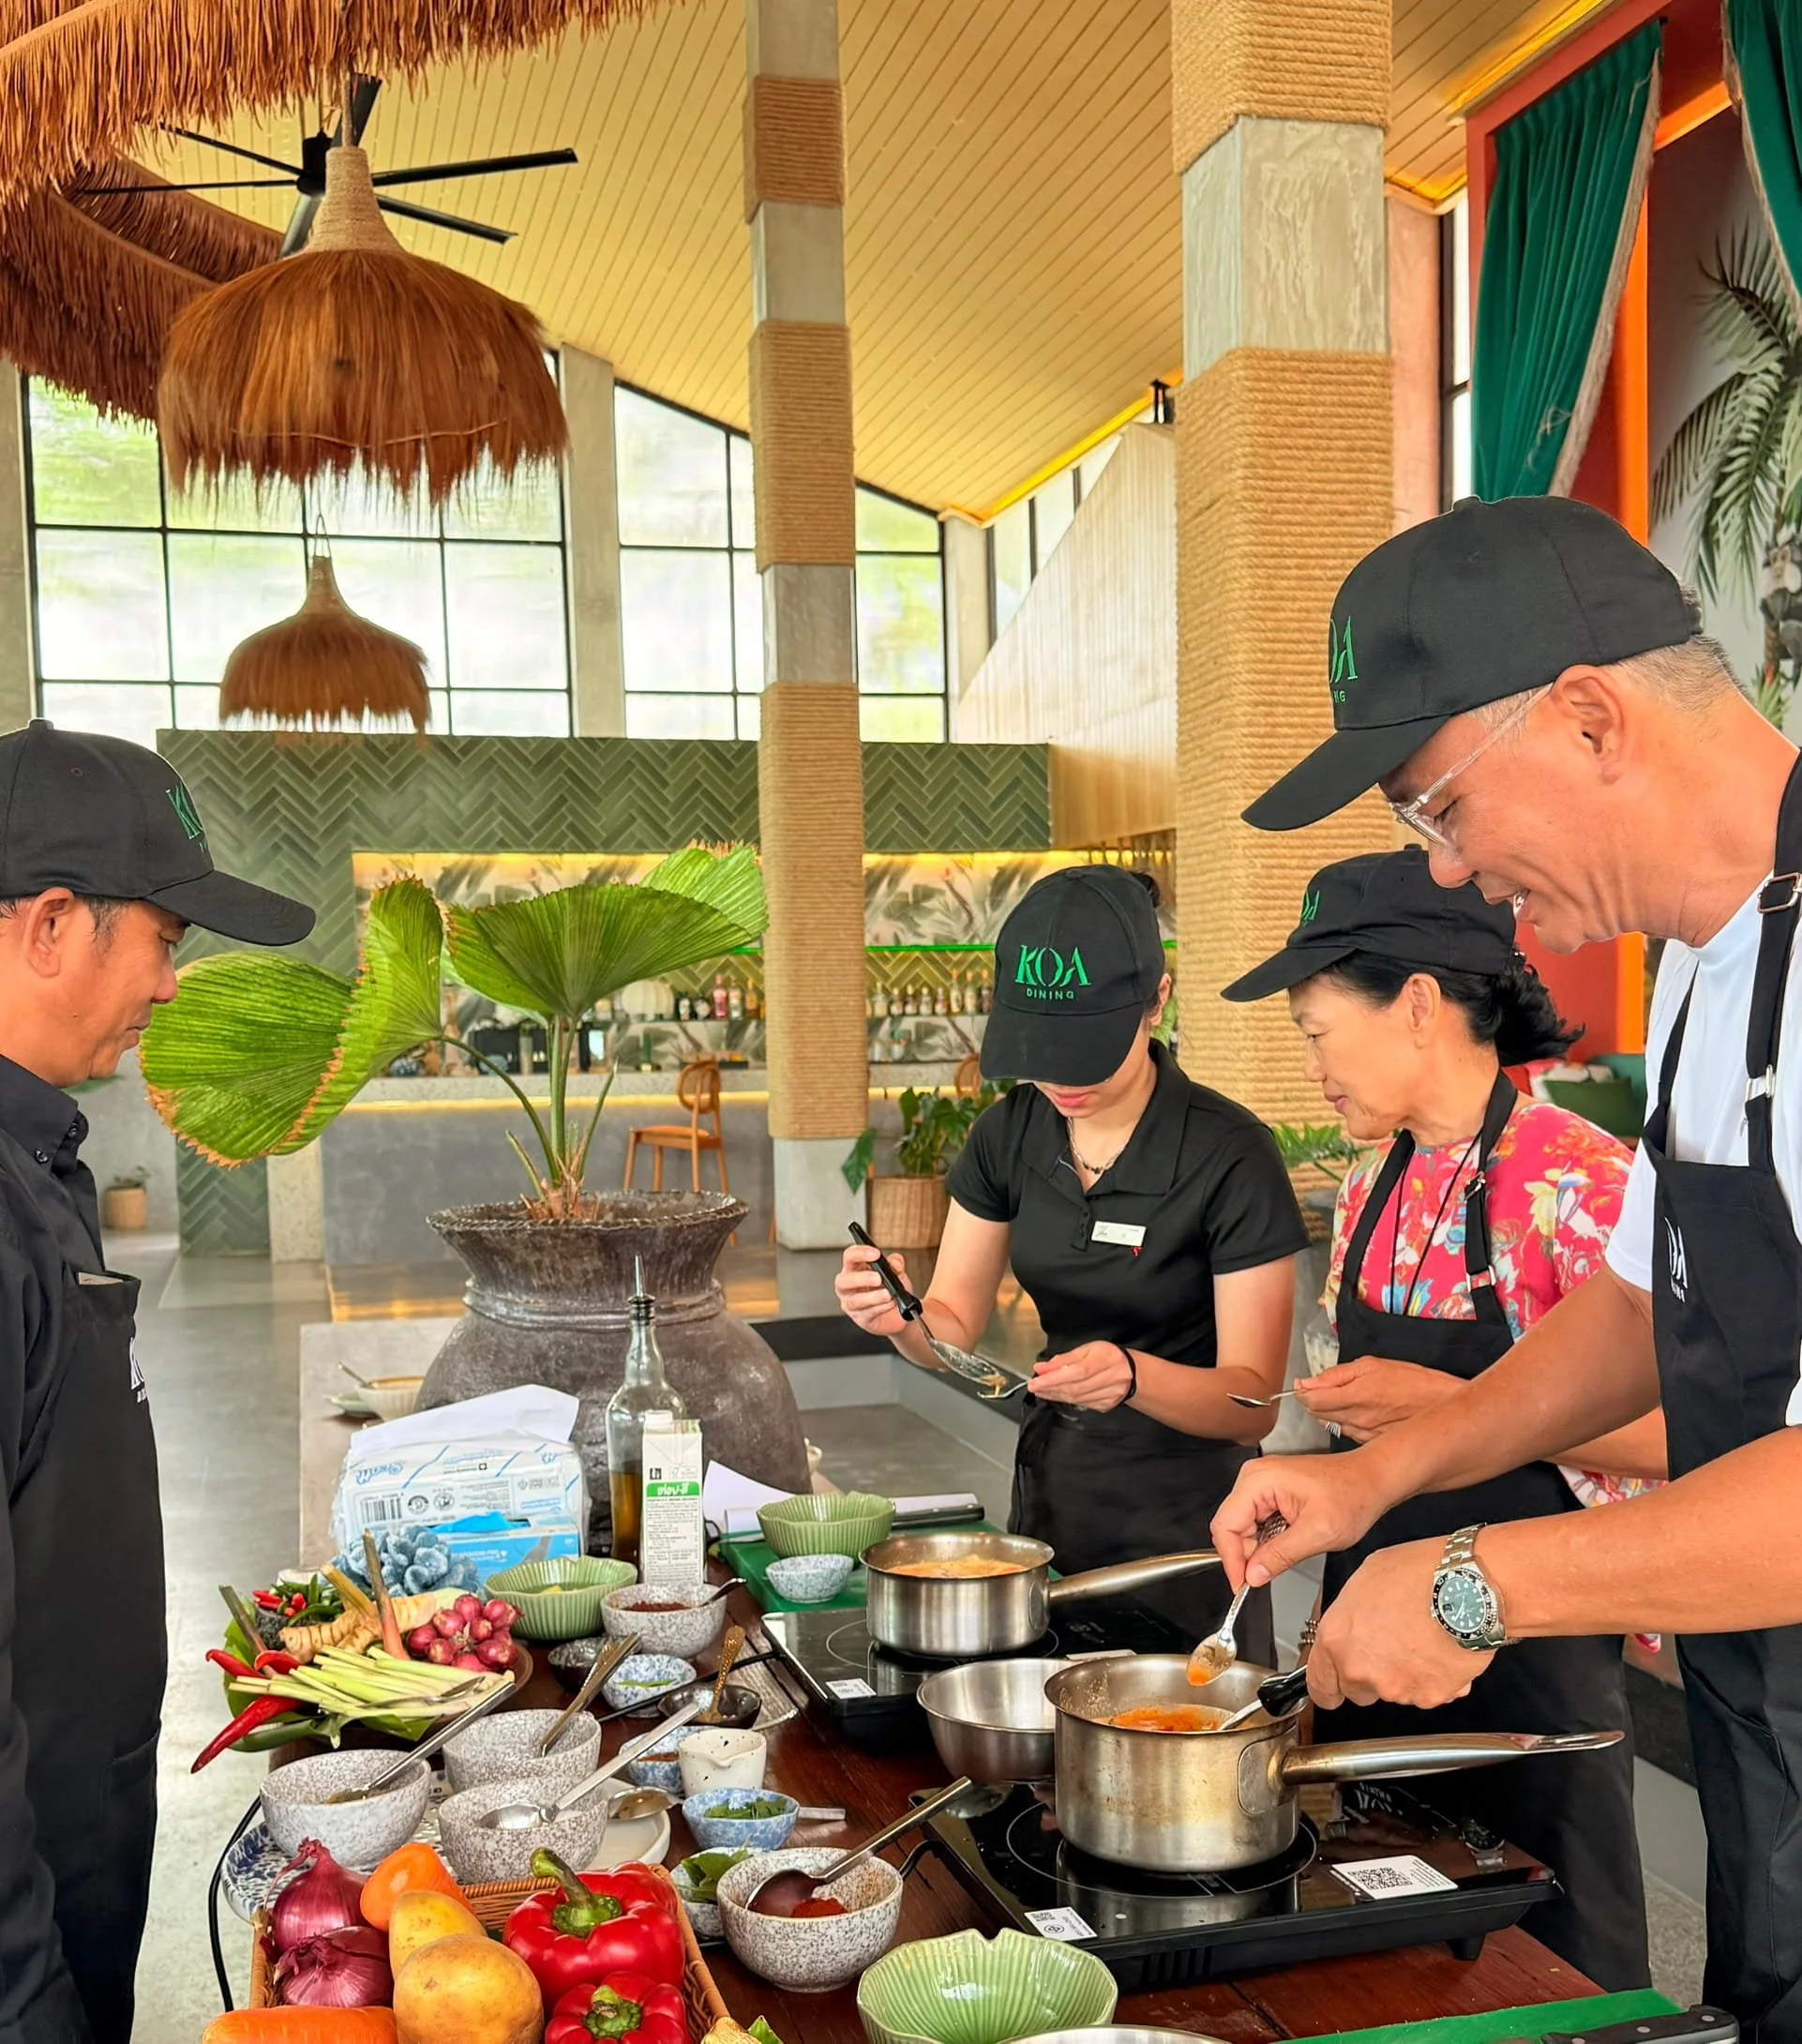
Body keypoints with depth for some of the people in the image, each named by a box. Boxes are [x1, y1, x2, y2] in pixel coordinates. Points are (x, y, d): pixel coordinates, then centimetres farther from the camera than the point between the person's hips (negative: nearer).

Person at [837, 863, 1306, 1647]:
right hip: (1048, 1492, 5)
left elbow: (1252, 1406, -18)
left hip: (1184, 1522, -5)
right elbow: (954, 1330, 2)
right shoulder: (1010, 1134, -3)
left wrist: (1132, 1375, -36)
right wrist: (900, 1317, -20)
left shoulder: (1230, 1156, -19)